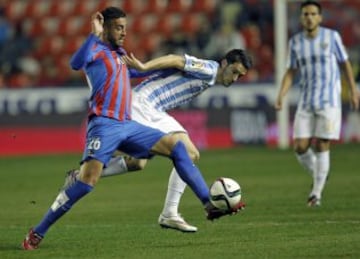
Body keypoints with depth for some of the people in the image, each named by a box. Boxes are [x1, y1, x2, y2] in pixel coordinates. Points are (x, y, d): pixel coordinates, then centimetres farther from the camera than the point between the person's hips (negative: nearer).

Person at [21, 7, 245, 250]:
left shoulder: (119, 54, 22)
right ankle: (37, 233, -13)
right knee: (87, 183, -20)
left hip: (127, 125, 8)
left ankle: (210, 205, -1)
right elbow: (76, 64, -28)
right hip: (104, 125, -8)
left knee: (176, 146, 0)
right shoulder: (96, 50, -3)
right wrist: (94, 35, -34)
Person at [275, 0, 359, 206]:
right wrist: (281, 95, -2)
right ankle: (319, 176, 23)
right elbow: (291, 72, 11)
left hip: (329, 101, -3)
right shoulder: (296, 42, 5)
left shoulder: (332, 37, -3)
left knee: (322, 146, -7)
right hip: (306, 102, 3)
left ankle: (317, 192, 3)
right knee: (300, 147, -5)